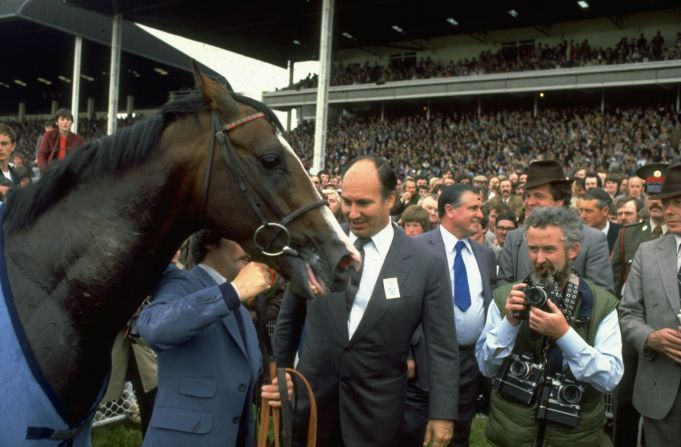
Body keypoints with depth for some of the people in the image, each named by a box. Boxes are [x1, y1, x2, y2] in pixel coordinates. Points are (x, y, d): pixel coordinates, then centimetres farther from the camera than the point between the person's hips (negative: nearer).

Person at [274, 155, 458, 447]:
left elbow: (442, 347, -5)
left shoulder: (426, 265, -9)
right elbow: (289, 321, 7)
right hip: (311, 396, 2)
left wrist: (442, 414, -7)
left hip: (377, 410, -2)